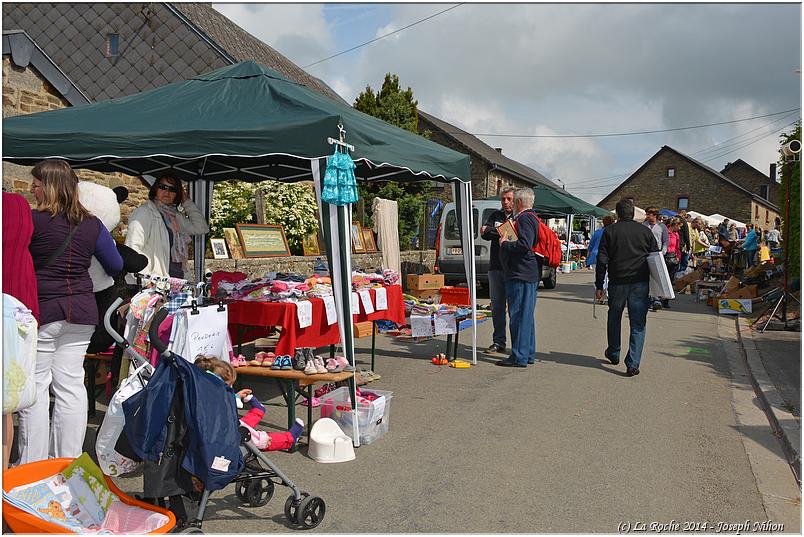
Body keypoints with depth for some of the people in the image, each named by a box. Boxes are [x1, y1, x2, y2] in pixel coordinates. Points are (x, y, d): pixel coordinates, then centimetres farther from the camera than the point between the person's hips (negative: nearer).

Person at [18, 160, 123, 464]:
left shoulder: (32, 220, -11)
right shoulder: (92, 225, 3)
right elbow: (116, 266, 11)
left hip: (41, 312, -4)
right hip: (81, 313, 5)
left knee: (35, 386, 6)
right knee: (71, 385, 10)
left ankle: (33, 465, 13)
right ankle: (69, 462, 18)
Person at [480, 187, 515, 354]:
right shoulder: (495, 215, 15)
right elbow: (485, 233, 2)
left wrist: (492, 231, -16)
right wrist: (503, 234, -15)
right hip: (496, 267, 5)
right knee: (497, 306, 9)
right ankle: (498, 342, 18)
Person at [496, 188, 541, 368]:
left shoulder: (524, 218, -13)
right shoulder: (531, 218, 20)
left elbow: (524, 245, -25)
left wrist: (504, 244, -11)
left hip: (521, 274, -11)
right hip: (530, 274, 11)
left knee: (519, 315, -8)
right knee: (526, 315, 15)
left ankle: (519, 357, -5)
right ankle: (529, 354, 22)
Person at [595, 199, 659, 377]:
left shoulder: (610, 231, 0)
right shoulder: (645, 231, 4)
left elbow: (601, 261, -3)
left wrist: (599, 286, 2)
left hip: (617, 282, 0)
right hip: (641, 283, 0)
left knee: (614, 318, 20)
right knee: (638, 324, 3)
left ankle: (613, 354, 35)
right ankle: (633, 364, -2)